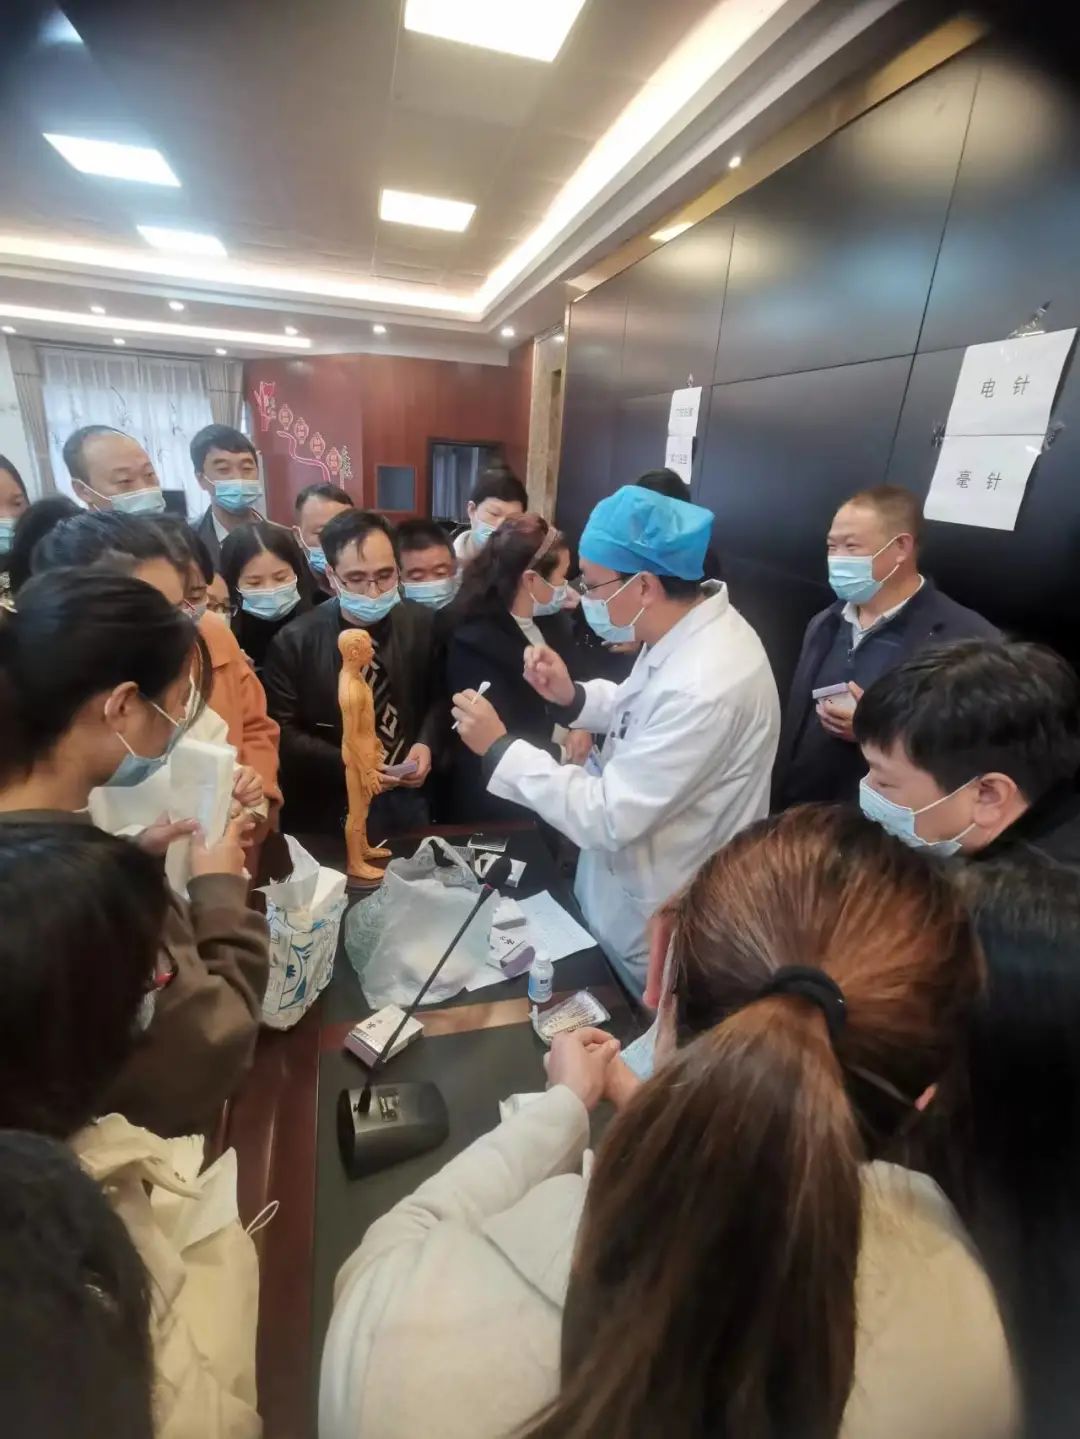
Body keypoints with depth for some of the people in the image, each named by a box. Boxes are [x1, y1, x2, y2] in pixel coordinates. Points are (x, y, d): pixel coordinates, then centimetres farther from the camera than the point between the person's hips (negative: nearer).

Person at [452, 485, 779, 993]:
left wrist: (500, 748, -24)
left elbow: (607, 818, -32)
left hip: (656, 937, -8)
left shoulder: (702, 688, -36)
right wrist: (571, 696, -8)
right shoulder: (687, 632, -6)